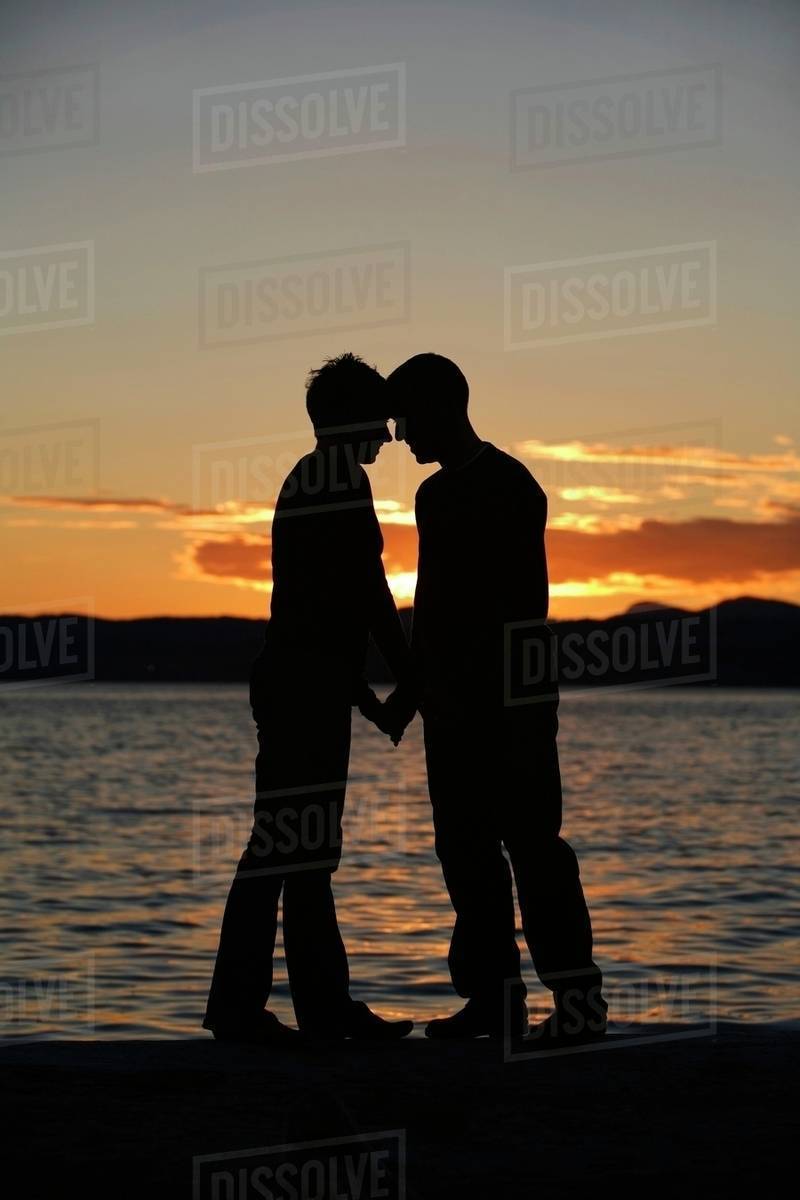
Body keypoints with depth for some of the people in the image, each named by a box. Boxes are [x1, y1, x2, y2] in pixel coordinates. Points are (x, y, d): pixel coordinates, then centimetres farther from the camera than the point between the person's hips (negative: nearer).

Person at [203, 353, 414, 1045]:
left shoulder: (303, 481, 21)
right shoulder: (343, 480, -8)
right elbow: (368, 591, -12)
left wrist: (363, 694, 24)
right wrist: (411, 676, -3)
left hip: (291, 679, 10)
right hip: (311, 687, -10)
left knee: (309, 848, 10)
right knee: (285, 843, -9)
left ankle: (326, 1006, 14)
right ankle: (237, 1006, -7)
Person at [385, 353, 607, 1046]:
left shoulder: (507, 484, -9)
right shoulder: (435, 494, 16)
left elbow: (527, 600, -15)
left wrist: (522, 698, -20)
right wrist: (414, 685, 20)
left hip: (509, 701, -9)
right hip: (452, 703, 9)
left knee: (532, 844, -9)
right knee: (467, 851, 7)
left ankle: (578, 1000, -6)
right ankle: (493, 996, 11)